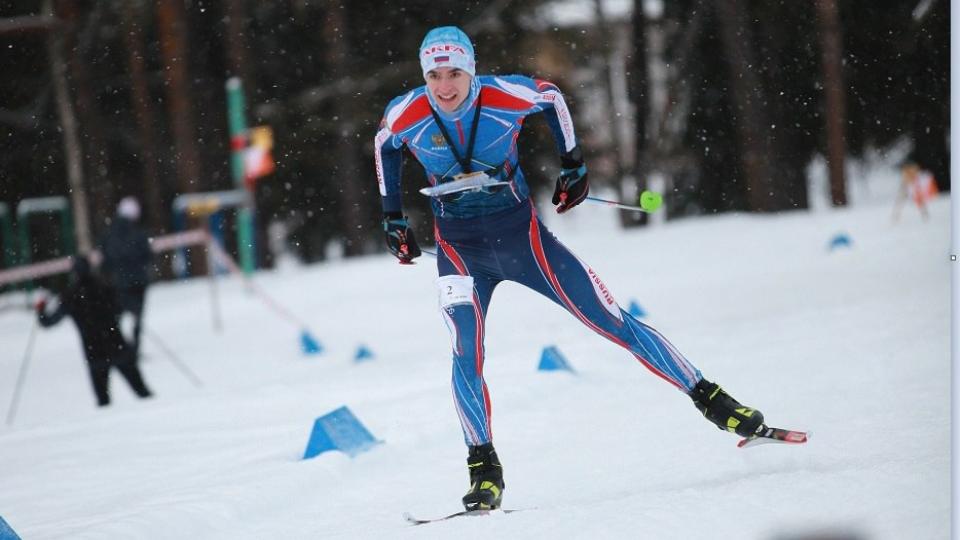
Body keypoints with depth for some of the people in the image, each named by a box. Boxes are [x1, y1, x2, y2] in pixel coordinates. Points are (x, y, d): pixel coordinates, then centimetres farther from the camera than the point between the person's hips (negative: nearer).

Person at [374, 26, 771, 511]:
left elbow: (552, 98, 5)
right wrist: (393, 218, 11)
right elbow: (385, 146, 9)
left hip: (521, 235, 0)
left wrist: (573, 166, 9)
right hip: (459, 249, 0)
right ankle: (484, 471, -10)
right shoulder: (405, 116, -15)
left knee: (612, 321, -1)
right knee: (466, 354, -20)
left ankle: (711, 400, 8)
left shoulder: (507, 96, -18)